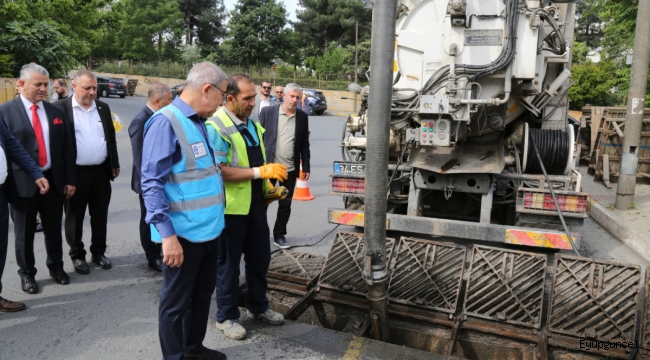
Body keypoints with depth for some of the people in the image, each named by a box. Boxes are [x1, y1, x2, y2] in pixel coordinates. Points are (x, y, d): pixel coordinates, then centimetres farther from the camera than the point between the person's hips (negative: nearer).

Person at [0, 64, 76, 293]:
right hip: (23, 182, -3)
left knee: (54, 228, 15)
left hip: (54, 180, 3)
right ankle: (26, 273, 28)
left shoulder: (56, 112, 8)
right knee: (25, 232, 11)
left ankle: (56, 266, 34)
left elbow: (67, 148, 8)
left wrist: (70, 180, 4)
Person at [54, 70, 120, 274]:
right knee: (75, 217, 9)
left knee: (100, 216, 13)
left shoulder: (103, 108, 9)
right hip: (75, 173, -4)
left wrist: (115, 164, 13)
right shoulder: (61, 108, -6)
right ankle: (77, 256, 24)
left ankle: (98, 252, 28)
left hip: (101, 171, 4)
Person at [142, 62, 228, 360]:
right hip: (183, 234, -9)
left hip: (209, 229, 9)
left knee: (202, 295, 22)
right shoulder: (166, 122, -16)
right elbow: (152, 184, -19)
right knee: (176, 302, 9)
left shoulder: (199, 123, 11)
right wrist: (167, 234, -23)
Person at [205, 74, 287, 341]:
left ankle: (258, 306, 39)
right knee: (228, 263, 8)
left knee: (260, 257, 18)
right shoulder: (216, 127, -17)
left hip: (256, 203, 8)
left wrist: (269, 186, 8)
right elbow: (219, 171, -25)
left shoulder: (252, 124, 10)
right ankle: (226, 317, 26)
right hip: (231, 207, -8)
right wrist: (260, 172, -26)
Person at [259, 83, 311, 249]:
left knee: (285, 204, 10)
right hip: (268, 166, -2)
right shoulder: (267, 112, -5)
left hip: (291, 168, 2)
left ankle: (279, 234, 25)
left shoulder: (303, 116, 3)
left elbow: (304, 144, 7)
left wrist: (306, 167, 3)